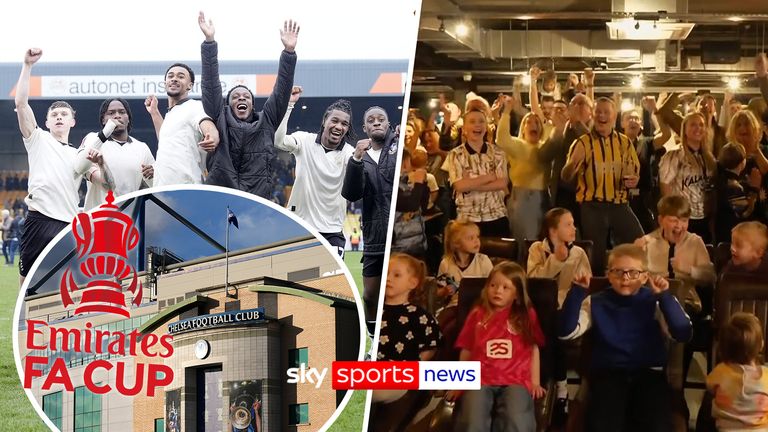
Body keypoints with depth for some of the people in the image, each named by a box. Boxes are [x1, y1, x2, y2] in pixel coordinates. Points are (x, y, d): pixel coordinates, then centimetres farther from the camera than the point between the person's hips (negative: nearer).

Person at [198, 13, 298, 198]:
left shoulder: (266, 122, 19)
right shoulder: (220, 120, 16)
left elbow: (282, 91, 12)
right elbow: (211, 85, 10)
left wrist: (289, 51, 4)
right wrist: (209, 42, 3)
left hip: (257, 202, 1)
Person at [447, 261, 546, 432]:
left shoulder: (527, 315, 15)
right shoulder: (477, 314, 17)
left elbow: (533, 349, 14)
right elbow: (466, 350, 20)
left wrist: (535, 382, 7)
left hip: (515, 381, -1)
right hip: (480, 380, 1)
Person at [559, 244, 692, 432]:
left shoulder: (655, 301, 5)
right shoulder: (596, 303, 9)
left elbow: (683, 334, -10)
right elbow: (566, 332, -5)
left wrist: (665, 296, -17)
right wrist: (577, 291, -12)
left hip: (649, 373, 0)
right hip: (608, 374, 0)